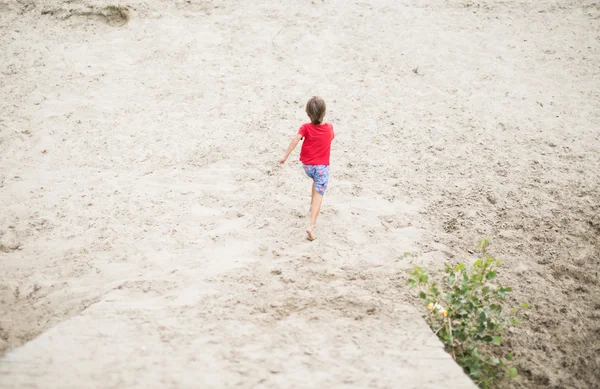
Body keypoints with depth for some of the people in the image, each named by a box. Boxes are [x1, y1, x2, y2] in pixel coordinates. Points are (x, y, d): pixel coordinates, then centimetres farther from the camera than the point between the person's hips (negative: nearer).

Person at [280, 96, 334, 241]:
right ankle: (311, 226, -21)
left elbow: (295, 140, -27)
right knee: (318, 195, -7)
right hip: (322, 166, -2)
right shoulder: (329, 128, -5)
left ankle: (314, 206, 45)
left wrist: (285, 156, -26)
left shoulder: (306, 128, -11)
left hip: (307, 165, 2)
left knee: (316, 181, 35)